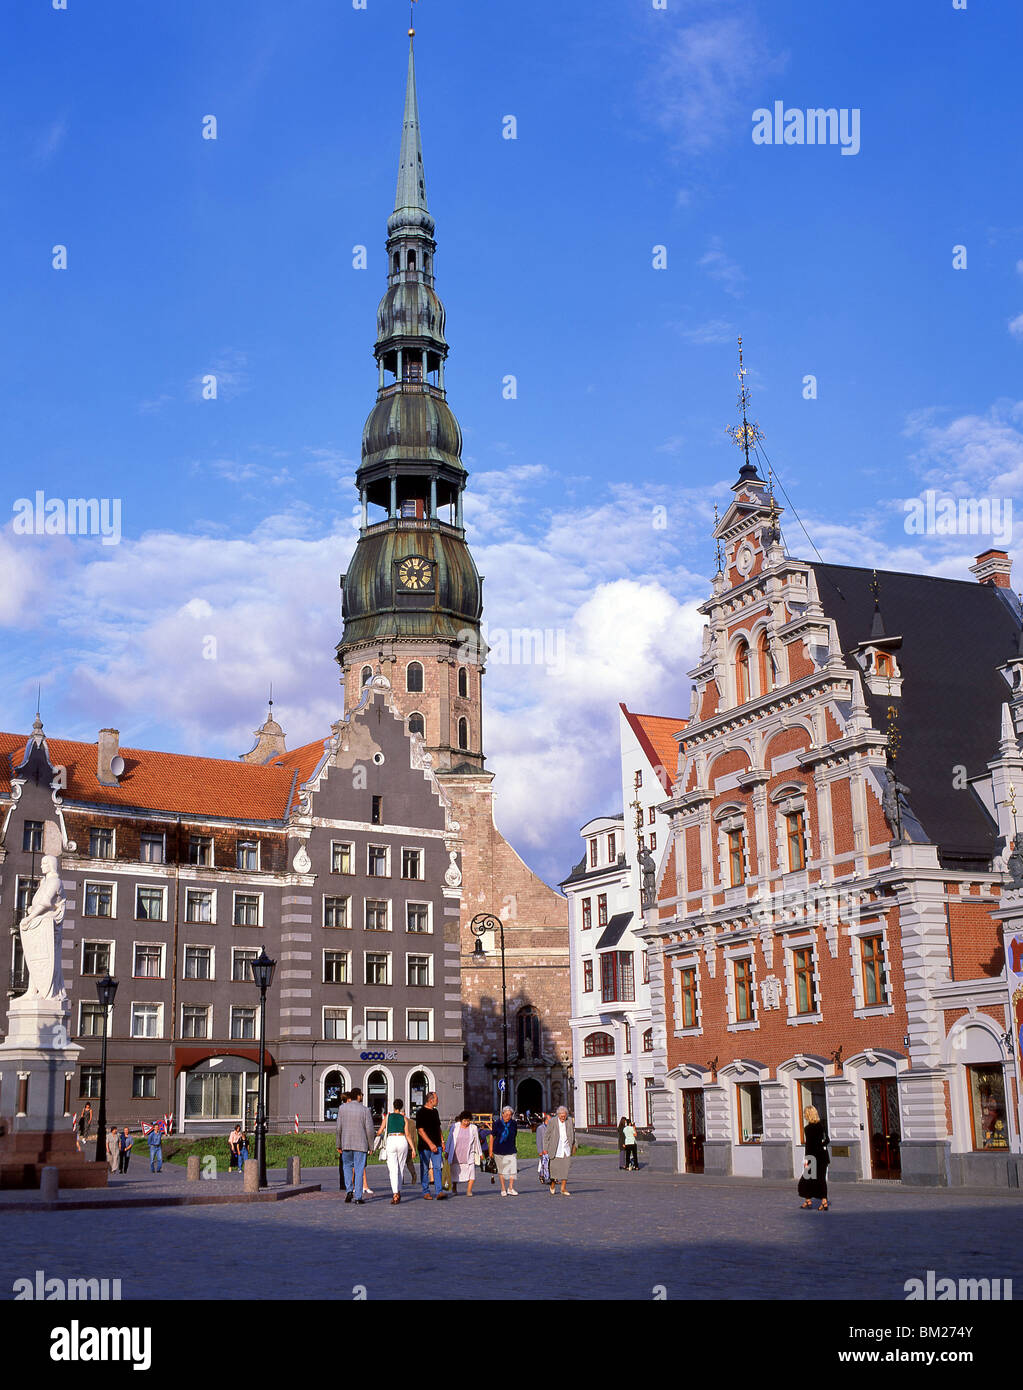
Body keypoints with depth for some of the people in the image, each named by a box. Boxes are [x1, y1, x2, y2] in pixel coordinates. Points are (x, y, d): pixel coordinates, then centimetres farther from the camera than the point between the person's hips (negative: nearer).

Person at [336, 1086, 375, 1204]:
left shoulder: (342, 1108, 0)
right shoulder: (365, 1110, -6)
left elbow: (339, 1128, 0)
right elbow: (369, 1129, -6)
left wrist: (339, 1144, 9)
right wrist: (370, 1145, 5)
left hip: (346, 1144, 2)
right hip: (361, 1144, -2)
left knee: (347, 1166, 20)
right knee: (359, 1170, 4)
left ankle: (349, 1190, 5)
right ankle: (358, 1197, 3)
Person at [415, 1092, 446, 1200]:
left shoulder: (435, 1111, 15)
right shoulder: (421, 1112, -9)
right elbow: (420, 1130, -14)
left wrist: (442, 1141, 16)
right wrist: (430, 1144, -18)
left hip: (436, 1145, 6)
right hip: (425, 1146, -6)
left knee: (438, 1167, -5)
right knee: (425, 1169, 3)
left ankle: (439, 1192, -10)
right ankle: (426, 1192, 13)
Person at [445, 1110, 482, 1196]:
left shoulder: (473, 1128, 1)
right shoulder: (455, 1127, 0)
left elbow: (477, 1141, 10)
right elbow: (449, 1140, 8)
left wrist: (480, 1154, 14)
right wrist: (447, 1152, 10)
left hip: (469, 1154, 0)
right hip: (456, 1154, 0)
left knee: (471, 1171, -16)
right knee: (455, 1172, 9)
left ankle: (469, 1191, -13)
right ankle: (454, 1190, 29)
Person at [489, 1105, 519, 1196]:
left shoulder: (513, 1123, 0)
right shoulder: (497, 1123, -6)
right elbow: (492, 1136, 1)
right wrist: (491, 1151, 2)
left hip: (510, 1150, 1)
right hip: (499, 1150, -1)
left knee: (513, 1168, -9)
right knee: (501, 1170, 5)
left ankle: (511, 1189, -2)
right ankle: (503, 1190, 12)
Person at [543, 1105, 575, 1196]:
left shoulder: (569, 1121, 3)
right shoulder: (552, 1122, -5)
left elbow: (573, 1135, 14)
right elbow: (547, 1136, -1)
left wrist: (574, 1146, 12)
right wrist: (545, 1148, -2)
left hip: (566, 1149, 2)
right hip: (555, 1149, -2)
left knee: (565, 1169, -1)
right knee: (554, 1168, 2)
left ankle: (563, 1189, 6)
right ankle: (553, 1185, 26)